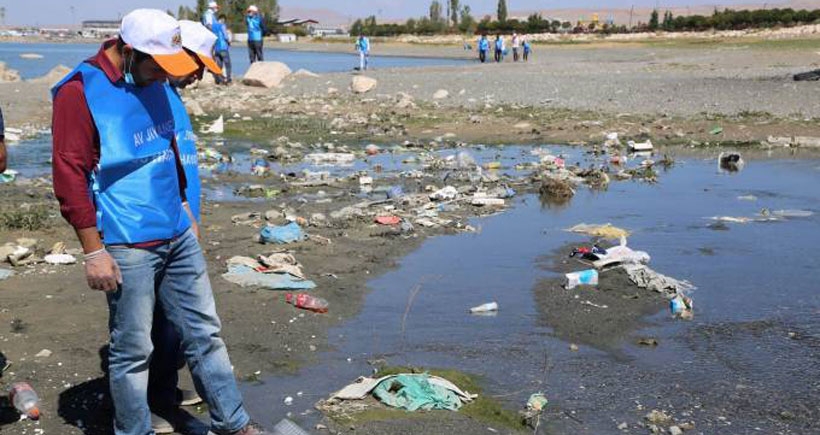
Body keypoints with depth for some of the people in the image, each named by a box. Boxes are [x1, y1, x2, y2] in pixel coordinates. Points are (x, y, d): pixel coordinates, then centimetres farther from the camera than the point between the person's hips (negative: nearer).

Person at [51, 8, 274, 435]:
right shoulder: (80, 92, -13)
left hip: (178, 236, 7)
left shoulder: (152, 81, 9)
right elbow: (69, 176, -15)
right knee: (132, 351, 4)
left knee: (204, 332, 12)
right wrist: (94, 251, -15)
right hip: (127, 247, -7)